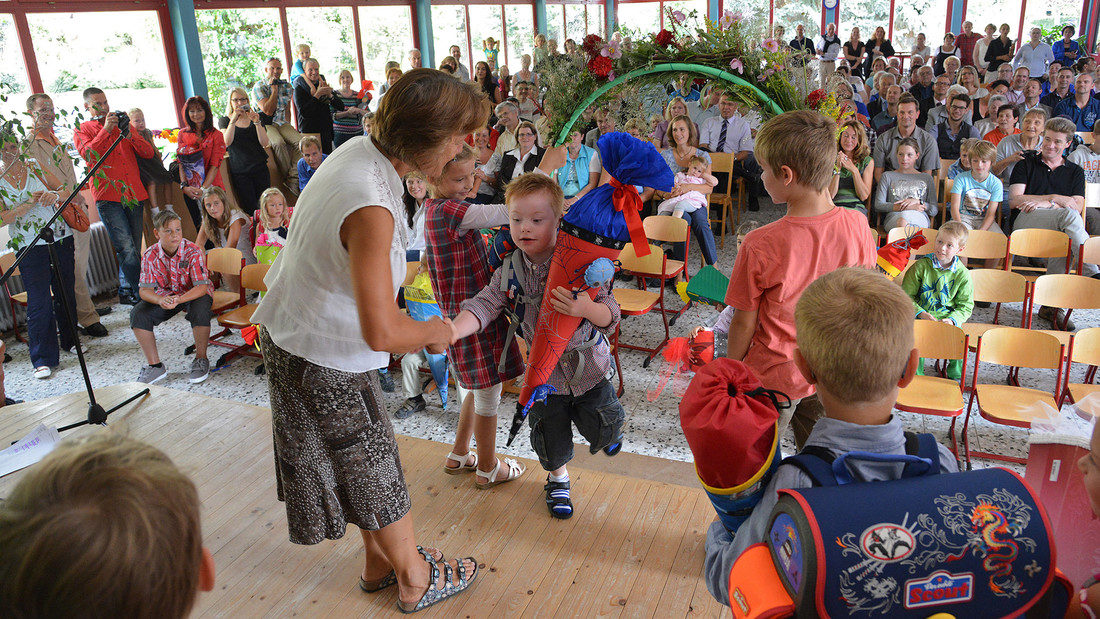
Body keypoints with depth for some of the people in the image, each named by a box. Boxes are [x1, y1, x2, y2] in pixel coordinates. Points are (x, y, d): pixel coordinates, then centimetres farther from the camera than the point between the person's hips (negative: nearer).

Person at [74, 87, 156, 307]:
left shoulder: (121, 126, 20)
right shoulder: (82, 130, 10)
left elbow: (149, 153, 9)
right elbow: (88, 153, -11)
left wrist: (128, 134, -7)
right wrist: (106, 129, -16)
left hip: (134, 195, 4)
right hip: (108, 196, -4)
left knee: (134, 250, 6)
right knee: (127, 249, -15)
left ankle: (127, 292, 16)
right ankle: (135, 293, -7)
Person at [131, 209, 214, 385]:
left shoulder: (193, 251, -23)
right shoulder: (150, 256, -14)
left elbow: (202, 287, -28)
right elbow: (145, 290, -14)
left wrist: (179, 300, -46)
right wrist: (160, 300, -39)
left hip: (195, 294, -4)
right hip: (165, 296, 4)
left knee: (200, 309, -37)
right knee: (138, 313, -19)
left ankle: (201, 359, -13)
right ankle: (155, 365, -5)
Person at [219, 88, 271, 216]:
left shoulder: (254, 117, 13)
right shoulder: (224, 120, 8)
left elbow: (265, 143, 0)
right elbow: (227, 142, -11)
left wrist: (257, 123, -12)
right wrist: (233, 120, -18)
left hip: (260, 168, 2)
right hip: (239, 171, -2)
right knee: (250, 209, -7)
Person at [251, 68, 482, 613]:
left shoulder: (363, 149, -5)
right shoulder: (370, 207, -35)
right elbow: (382, 332, -38)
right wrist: (434, 331, -17)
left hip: (293, 326, 9)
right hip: (321, 356, -9)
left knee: (362, 461, 22)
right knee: (374, 466, 9)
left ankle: (381, 562, 41)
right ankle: (416, 581, 30)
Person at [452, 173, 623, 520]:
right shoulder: (511, 270, -12)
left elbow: (610, 315, -23)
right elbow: (484, 305, -18)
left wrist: (585, 308, -46)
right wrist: (451, 332, -36)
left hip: (588, 365, -2)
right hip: (545, 371, 2)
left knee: (603, 431, 12)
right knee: (550, 438, 14)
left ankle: (606, 428, 51)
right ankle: (558, 478, 47)